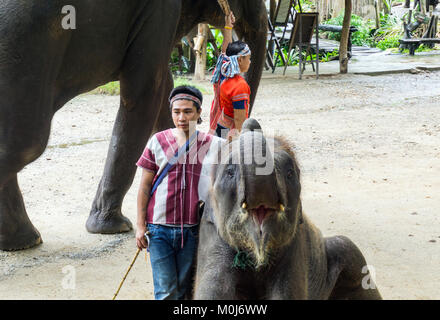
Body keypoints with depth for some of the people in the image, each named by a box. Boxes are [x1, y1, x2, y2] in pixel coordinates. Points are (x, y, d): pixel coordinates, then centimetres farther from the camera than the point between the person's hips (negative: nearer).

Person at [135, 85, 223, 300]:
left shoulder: (213, 145, 1)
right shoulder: (158, 142, 1)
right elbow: (144, 187, 4)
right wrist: (140, 225, 1)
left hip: (192, 230, 1)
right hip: (160, 228, -1)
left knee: (184, 290, 10)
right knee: (165, 292, -2)